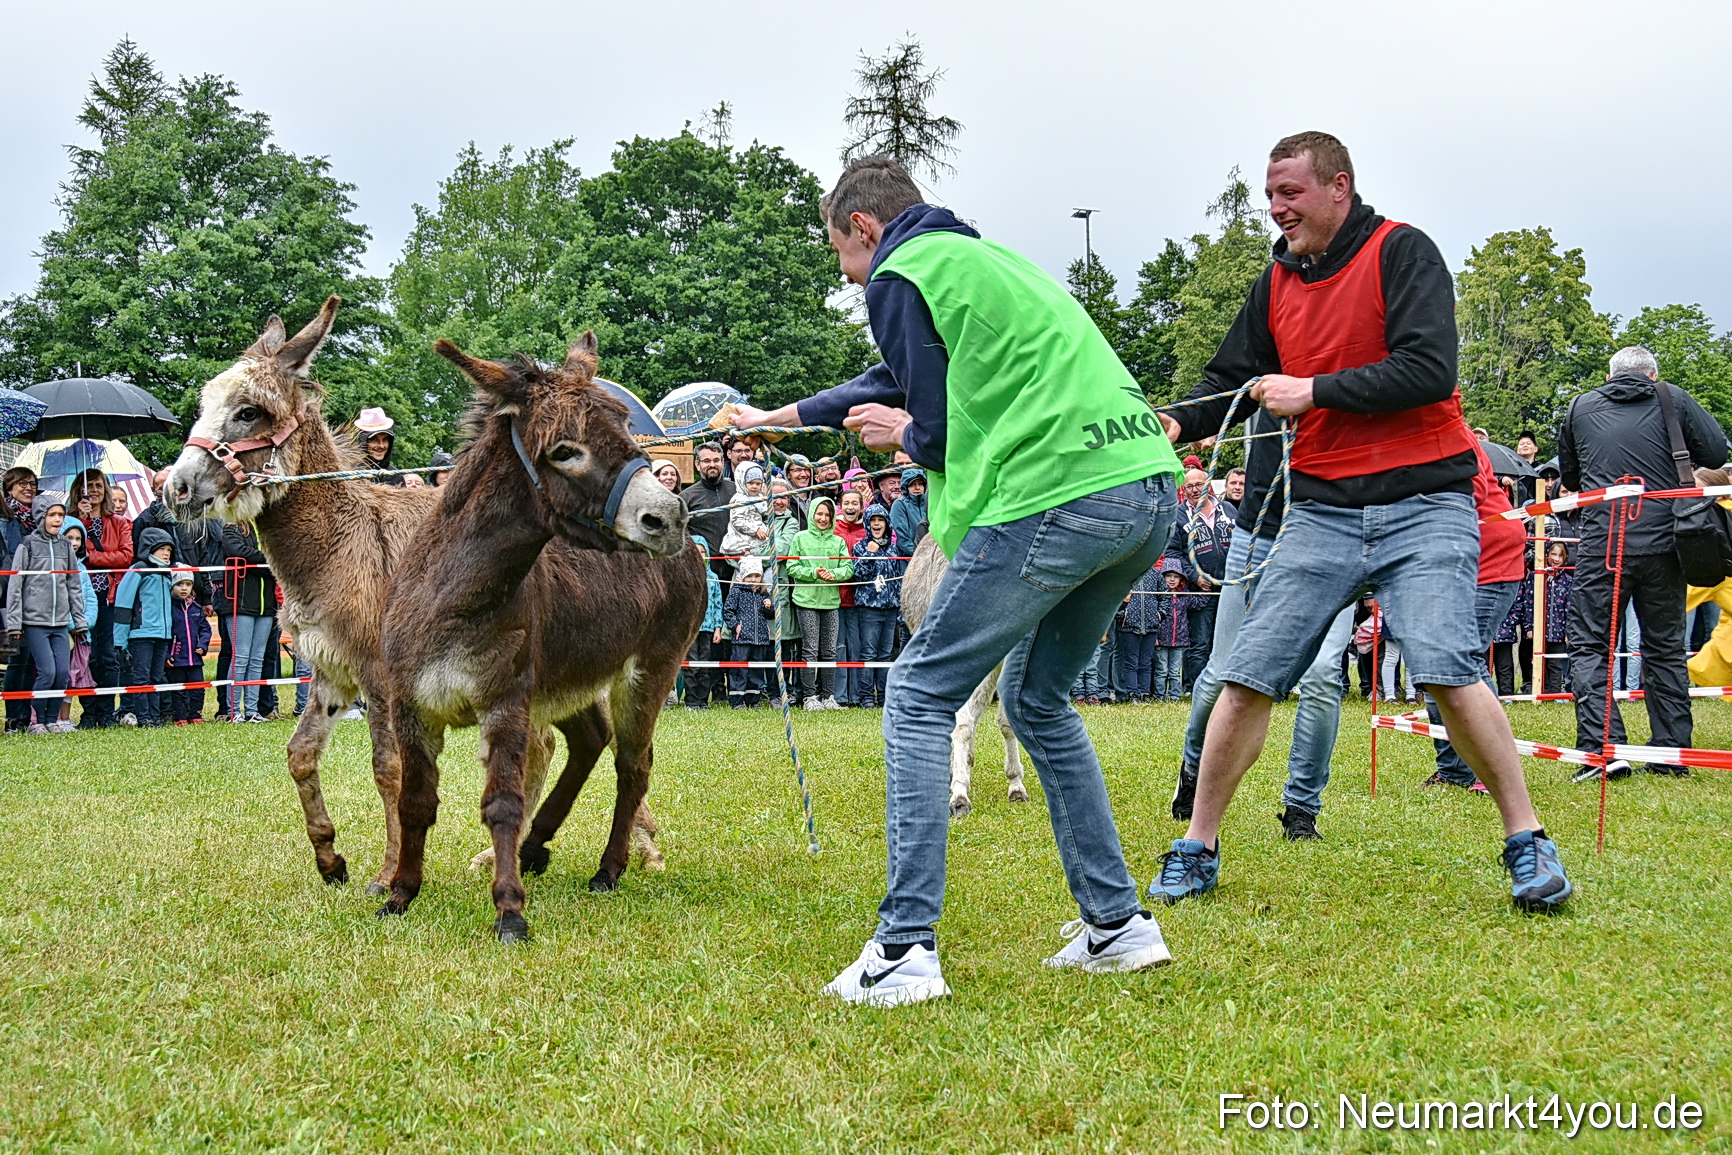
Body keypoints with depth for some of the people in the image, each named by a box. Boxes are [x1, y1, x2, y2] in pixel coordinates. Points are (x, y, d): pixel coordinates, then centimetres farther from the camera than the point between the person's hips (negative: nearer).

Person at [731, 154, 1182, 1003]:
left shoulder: (899, 276, 1)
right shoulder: (981, 256, 29)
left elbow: (937, 436, -2)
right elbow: (897, 378, 43)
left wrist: (902, 434, 20)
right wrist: (778, 419, 52)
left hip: (1054, 500, -9)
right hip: (1146, 489, 9)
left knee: (921, 696, 1)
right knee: (1036, 699, 23)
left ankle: (905, 950, -6)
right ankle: (1117, 924, 21)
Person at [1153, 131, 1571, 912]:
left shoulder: (1401, 253, -5)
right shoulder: (1276, 284, 13)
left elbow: (1429, 371, -16)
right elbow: (1229, 383, 16)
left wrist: (1312, 392, -15)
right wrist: (1176, 424, -5)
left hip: (1423, 504, -5)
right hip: (1323, 512, 5)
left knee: (1446, 672, -19)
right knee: (1247, 678, -2)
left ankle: (1527, 844, -3)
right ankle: (1197, 850, 11)